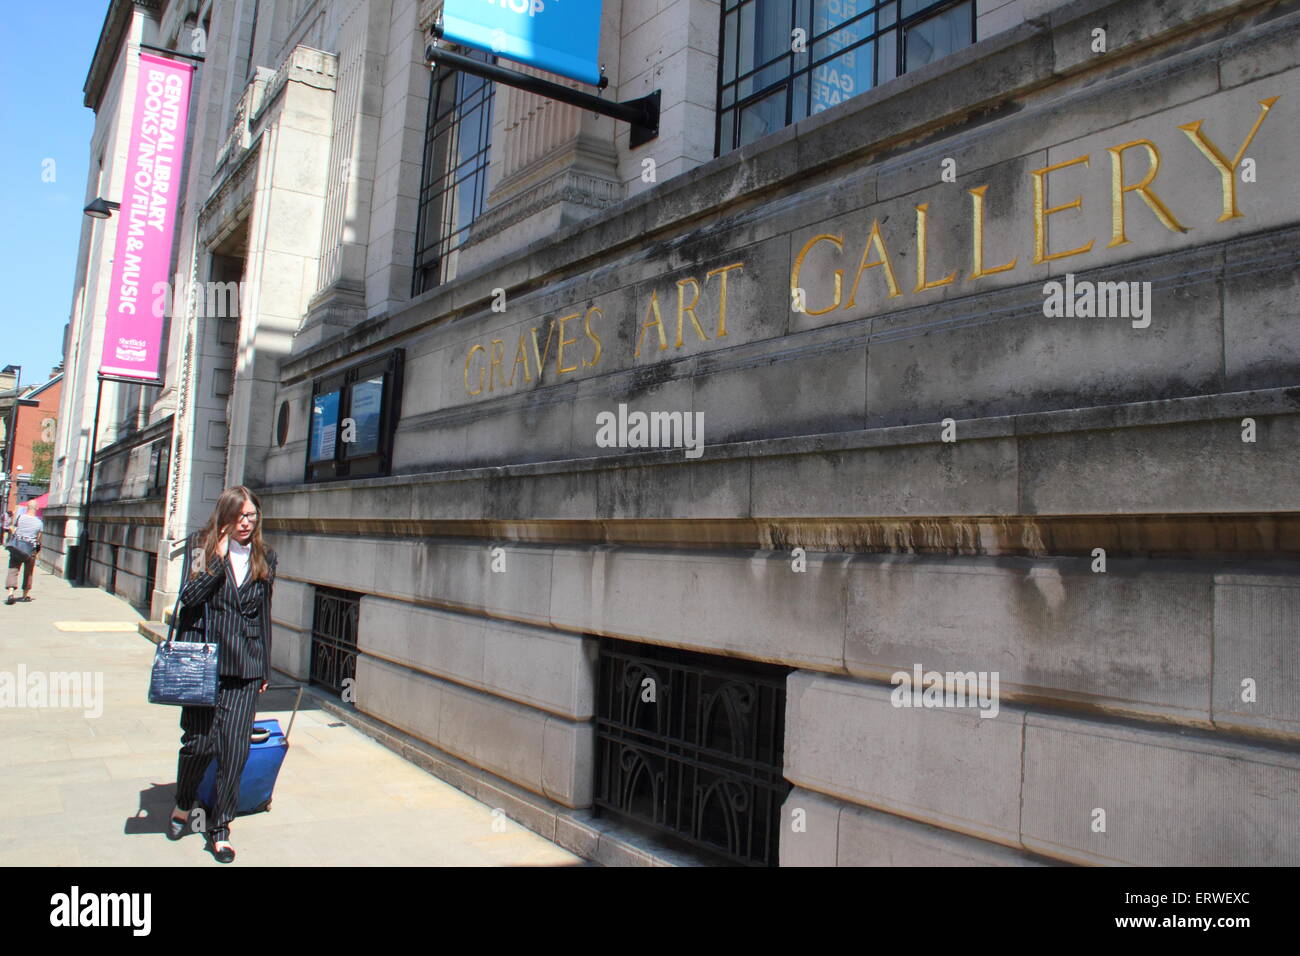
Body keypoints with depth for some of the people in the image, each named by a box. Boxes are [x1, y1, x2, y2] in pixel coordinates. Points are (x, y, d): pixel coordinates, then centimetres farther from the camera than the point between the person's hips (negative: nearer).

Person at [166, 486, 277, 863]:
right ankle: (183, 805, 32)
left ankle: (220, 827, 12)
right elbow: (189, 596, -12)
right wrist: (219, 559, -17)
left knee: (235, 746, -1)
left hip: (245, 667, 2)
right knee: (198, 741, 3)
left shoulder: (264, 559, 10)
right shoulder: (203, 548, 2)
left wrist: (265, 668, 14)